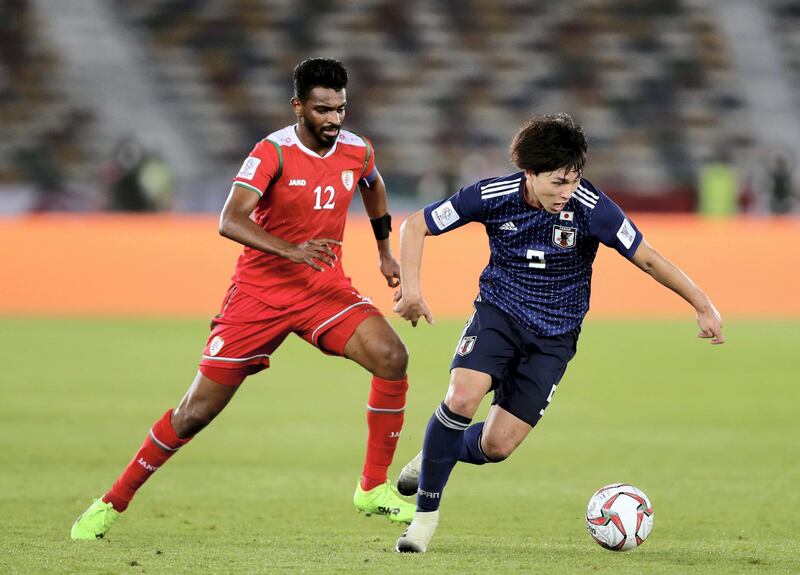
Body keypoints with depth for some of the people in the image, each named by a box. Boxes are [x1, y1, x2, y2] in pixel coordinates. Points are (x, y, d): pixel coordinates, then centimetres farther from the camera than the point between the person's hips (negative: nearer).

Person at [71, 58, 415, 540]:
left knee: (391, 356, -23)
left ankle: (374, 489, -10)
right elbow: (230, 221, -31)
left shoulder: (358, 151, -2)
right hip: (261, 289, -3)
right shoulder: (275, 152, -18)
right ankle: (113, 503, 15)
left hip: (326, 287, 4)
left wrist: (385, 251, 25)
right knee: (197, 411, -2)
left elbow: (374, 188, 25)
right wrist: (291, 250, -44)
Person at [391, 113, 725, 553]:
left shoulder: (591, 208, -19)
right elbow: (416, 226, -4)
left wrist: (704, 306, -13)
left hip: (554, 336, 0)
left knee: (496, 446, -10)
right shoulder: (493, 195, -15)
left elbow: (647, 258, -11)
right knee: (462, 398, -27)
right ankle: (426, 512, -10)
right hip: (499, 313, 0)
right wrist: (410, 286, -16)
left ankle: (439, 455, 26)